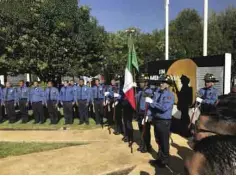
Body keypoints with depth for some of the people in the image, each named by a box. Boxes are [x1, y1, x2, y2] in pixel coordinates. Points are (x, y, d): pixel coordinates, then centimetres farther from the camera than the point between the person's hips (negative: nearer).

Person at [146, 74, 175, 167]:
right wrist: (148, 115, -2)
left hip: (164, 121, -6)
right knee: (158, 141, 20)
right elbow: (152, 104, 7)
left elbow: (164, 108, -27)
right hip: (156, 120, 7)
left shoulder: (170, 95, -15)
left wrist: (152, 102, -22)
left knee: (164, 141, 8)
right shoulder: (157, 92, 4)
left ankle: (165, 160, 28)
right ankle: (160, 158, 38)